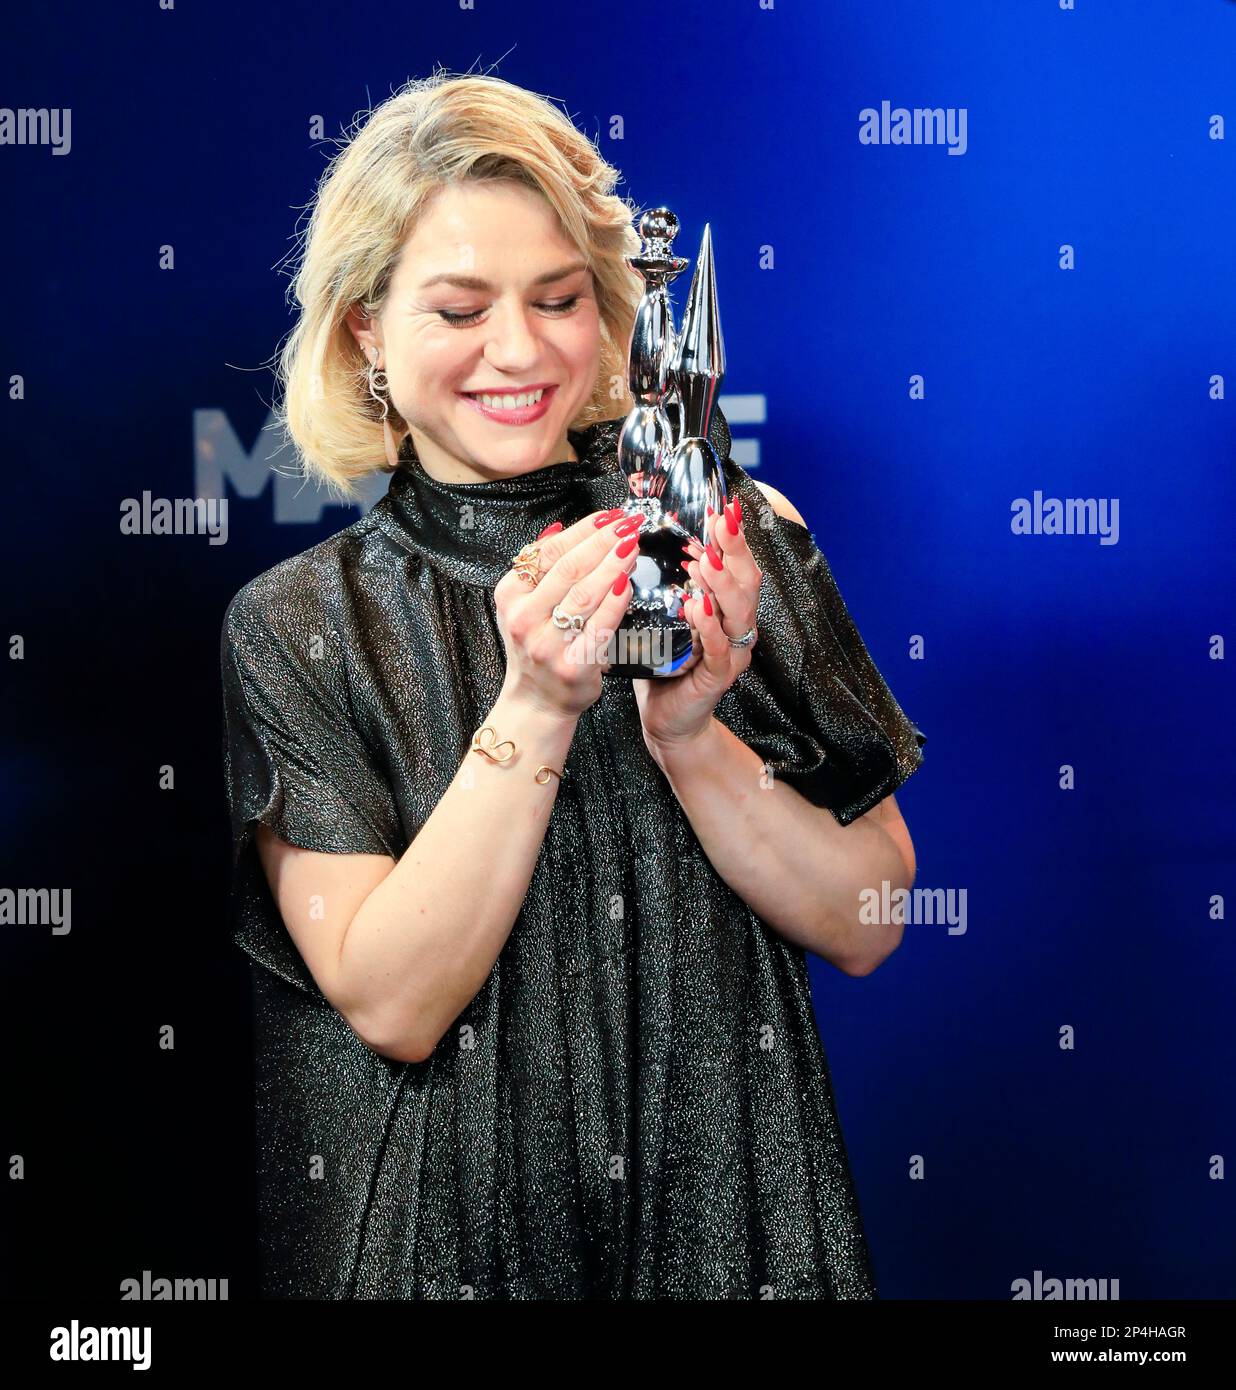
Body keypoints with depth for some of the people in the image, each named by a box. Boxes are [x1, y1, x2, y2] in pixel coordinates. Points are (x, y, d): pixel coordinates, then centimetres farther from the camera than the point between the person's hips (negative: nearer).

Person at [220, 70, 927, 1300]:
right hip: (444, 1231, -1)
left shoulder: (738, 543, -4)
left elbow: (867, 928, -5)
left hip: (734, 1208, 2)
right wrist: (535, 710, -23)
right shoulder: (294, 626, -7)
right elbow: (390, 1003, -14)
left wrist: (686, 734, -20)